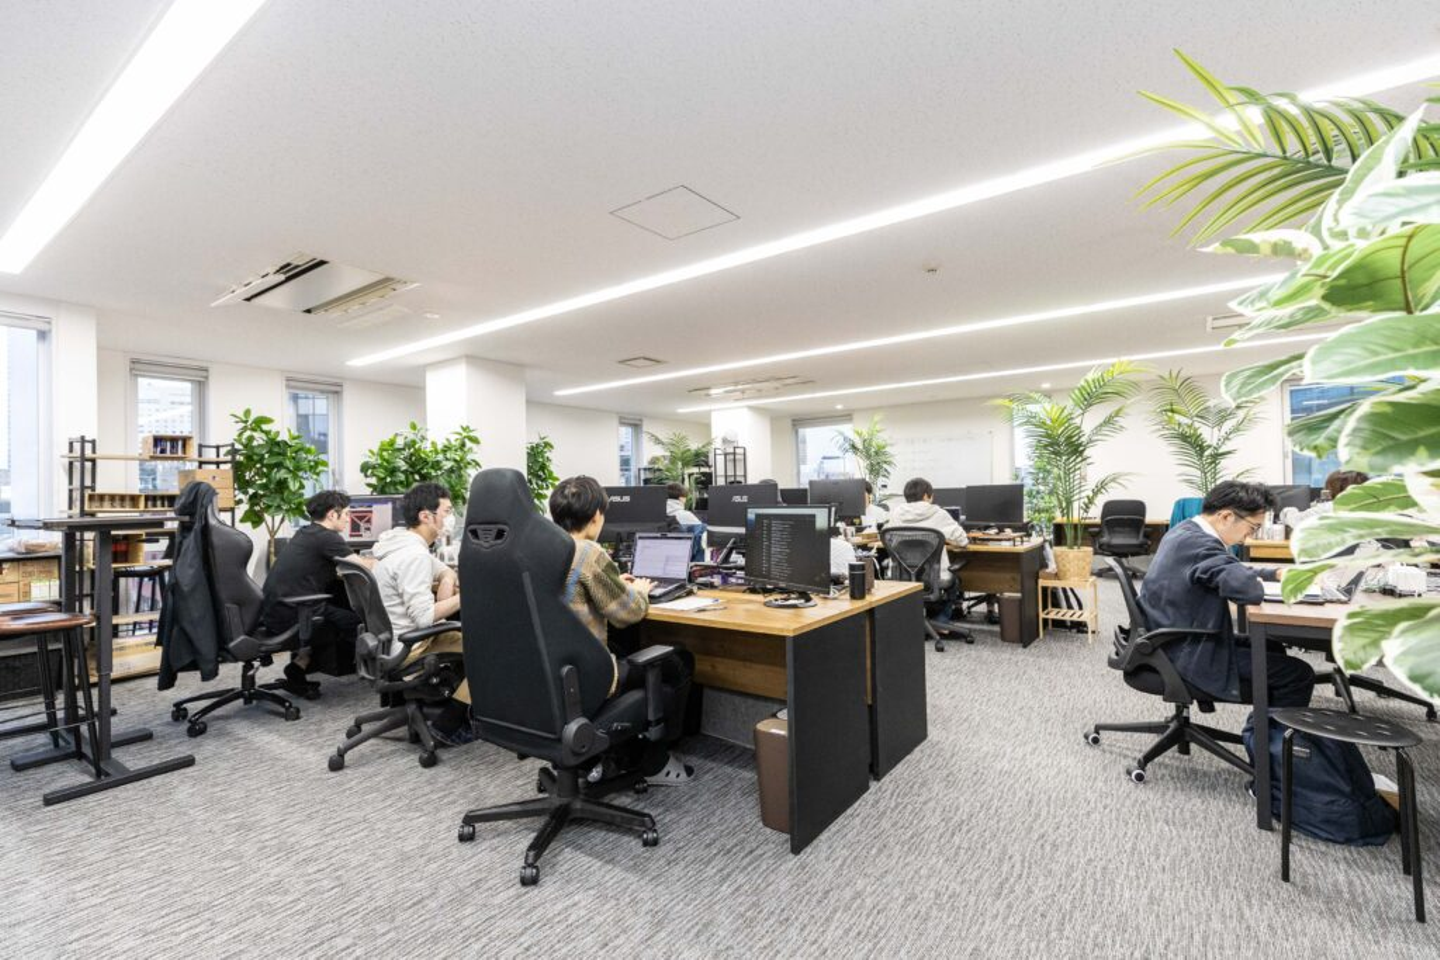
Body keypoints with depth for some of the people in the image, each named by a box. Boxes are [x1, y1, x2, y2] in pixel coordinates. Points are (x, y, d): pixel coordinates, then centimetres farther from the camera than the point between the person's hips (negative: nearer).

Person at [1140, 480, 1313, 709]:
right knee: (1299, 674, 1)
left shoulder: (1186, 532, 7)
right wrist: (1258, 583, -12)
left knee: (1272, 649, 26)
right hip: (1190, 657, -10)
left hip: (1180, 643, 10)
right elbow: (1247, 588, -36)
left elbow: (1234, 572, 21)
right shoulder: (1200, 543, -26)